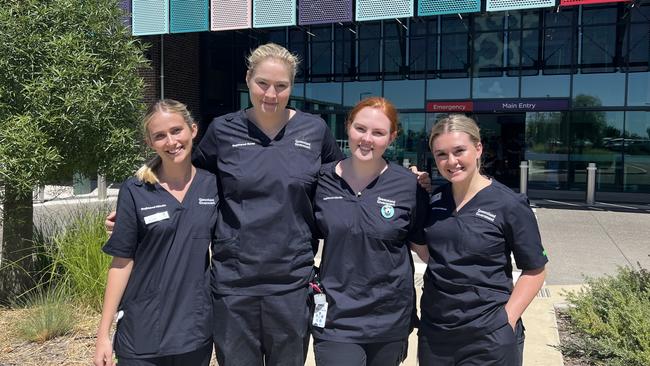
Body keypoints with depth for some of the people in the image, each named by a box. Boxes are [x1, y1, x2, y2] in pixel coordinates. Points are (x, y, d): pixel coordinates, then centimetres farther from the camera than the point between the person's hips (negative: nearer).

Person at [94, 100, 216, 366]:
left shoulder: (213, 187, 0)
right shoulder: (135, 191, -5)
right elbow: (122, 261, -4)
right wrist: (103, 333, -5)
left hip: (196, 331, 2)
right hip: (142, 334, -2)